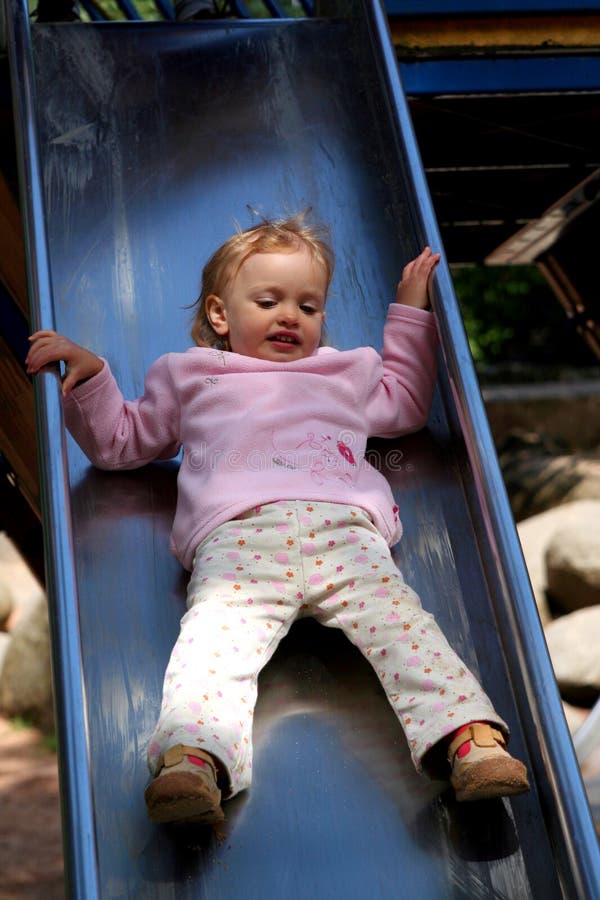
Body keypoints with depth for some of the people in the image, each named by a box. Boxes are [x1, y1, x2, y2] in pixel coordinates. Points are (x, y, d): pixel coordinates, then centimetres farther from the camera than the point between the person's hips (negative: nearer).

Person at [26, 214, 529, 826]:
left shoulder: (344, 374, 43)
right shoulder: (189, 379, 38)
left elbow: (405, 402, 55)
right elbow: (119, 441, 39)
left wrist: (410, 315, 54)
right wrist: (89, 375, 24)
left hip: (346, 528, 2)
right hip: (238, 532, -2)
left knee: (400, 623, -25)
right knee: (218, 637, -31)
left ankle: (471, 739, -37)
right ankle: (193, 758, -50)